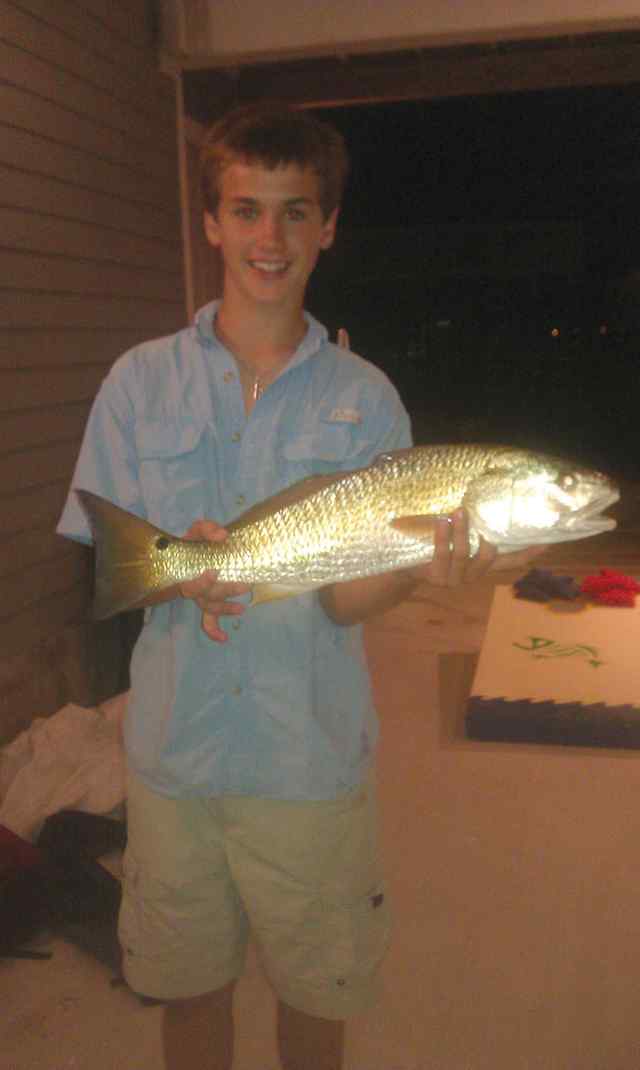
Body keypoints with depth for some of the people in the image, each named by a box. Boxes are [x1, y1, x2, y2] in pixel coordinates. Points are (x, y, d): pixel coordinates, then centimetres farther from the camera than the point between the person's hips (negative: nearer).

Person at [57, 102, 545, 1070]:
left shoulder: (364, 398, -3)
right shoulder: (141, 380, 0)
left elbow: (344, 597, -8)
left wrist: (421, 568, -30)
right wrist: (176, 574, -21)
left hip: (312, 757, 0)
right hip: (173, 746, 1)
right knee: (189, 989, 17)